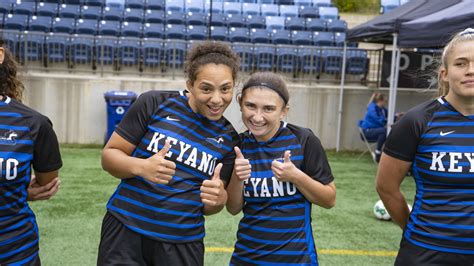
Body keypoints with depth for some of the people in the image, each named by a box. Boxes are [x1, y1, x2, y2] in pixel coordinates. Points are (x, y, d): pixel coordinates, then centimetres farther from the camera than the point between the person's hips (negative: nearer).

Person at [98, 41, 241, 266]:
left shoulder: (229, 138, 1)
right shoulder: (154, 104, -7)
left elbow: (209, 207, 7)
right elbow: (109, 155, -3)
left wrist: (219, 198, -17)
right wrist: (141, 167, -24)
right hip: (125, 231, -2)